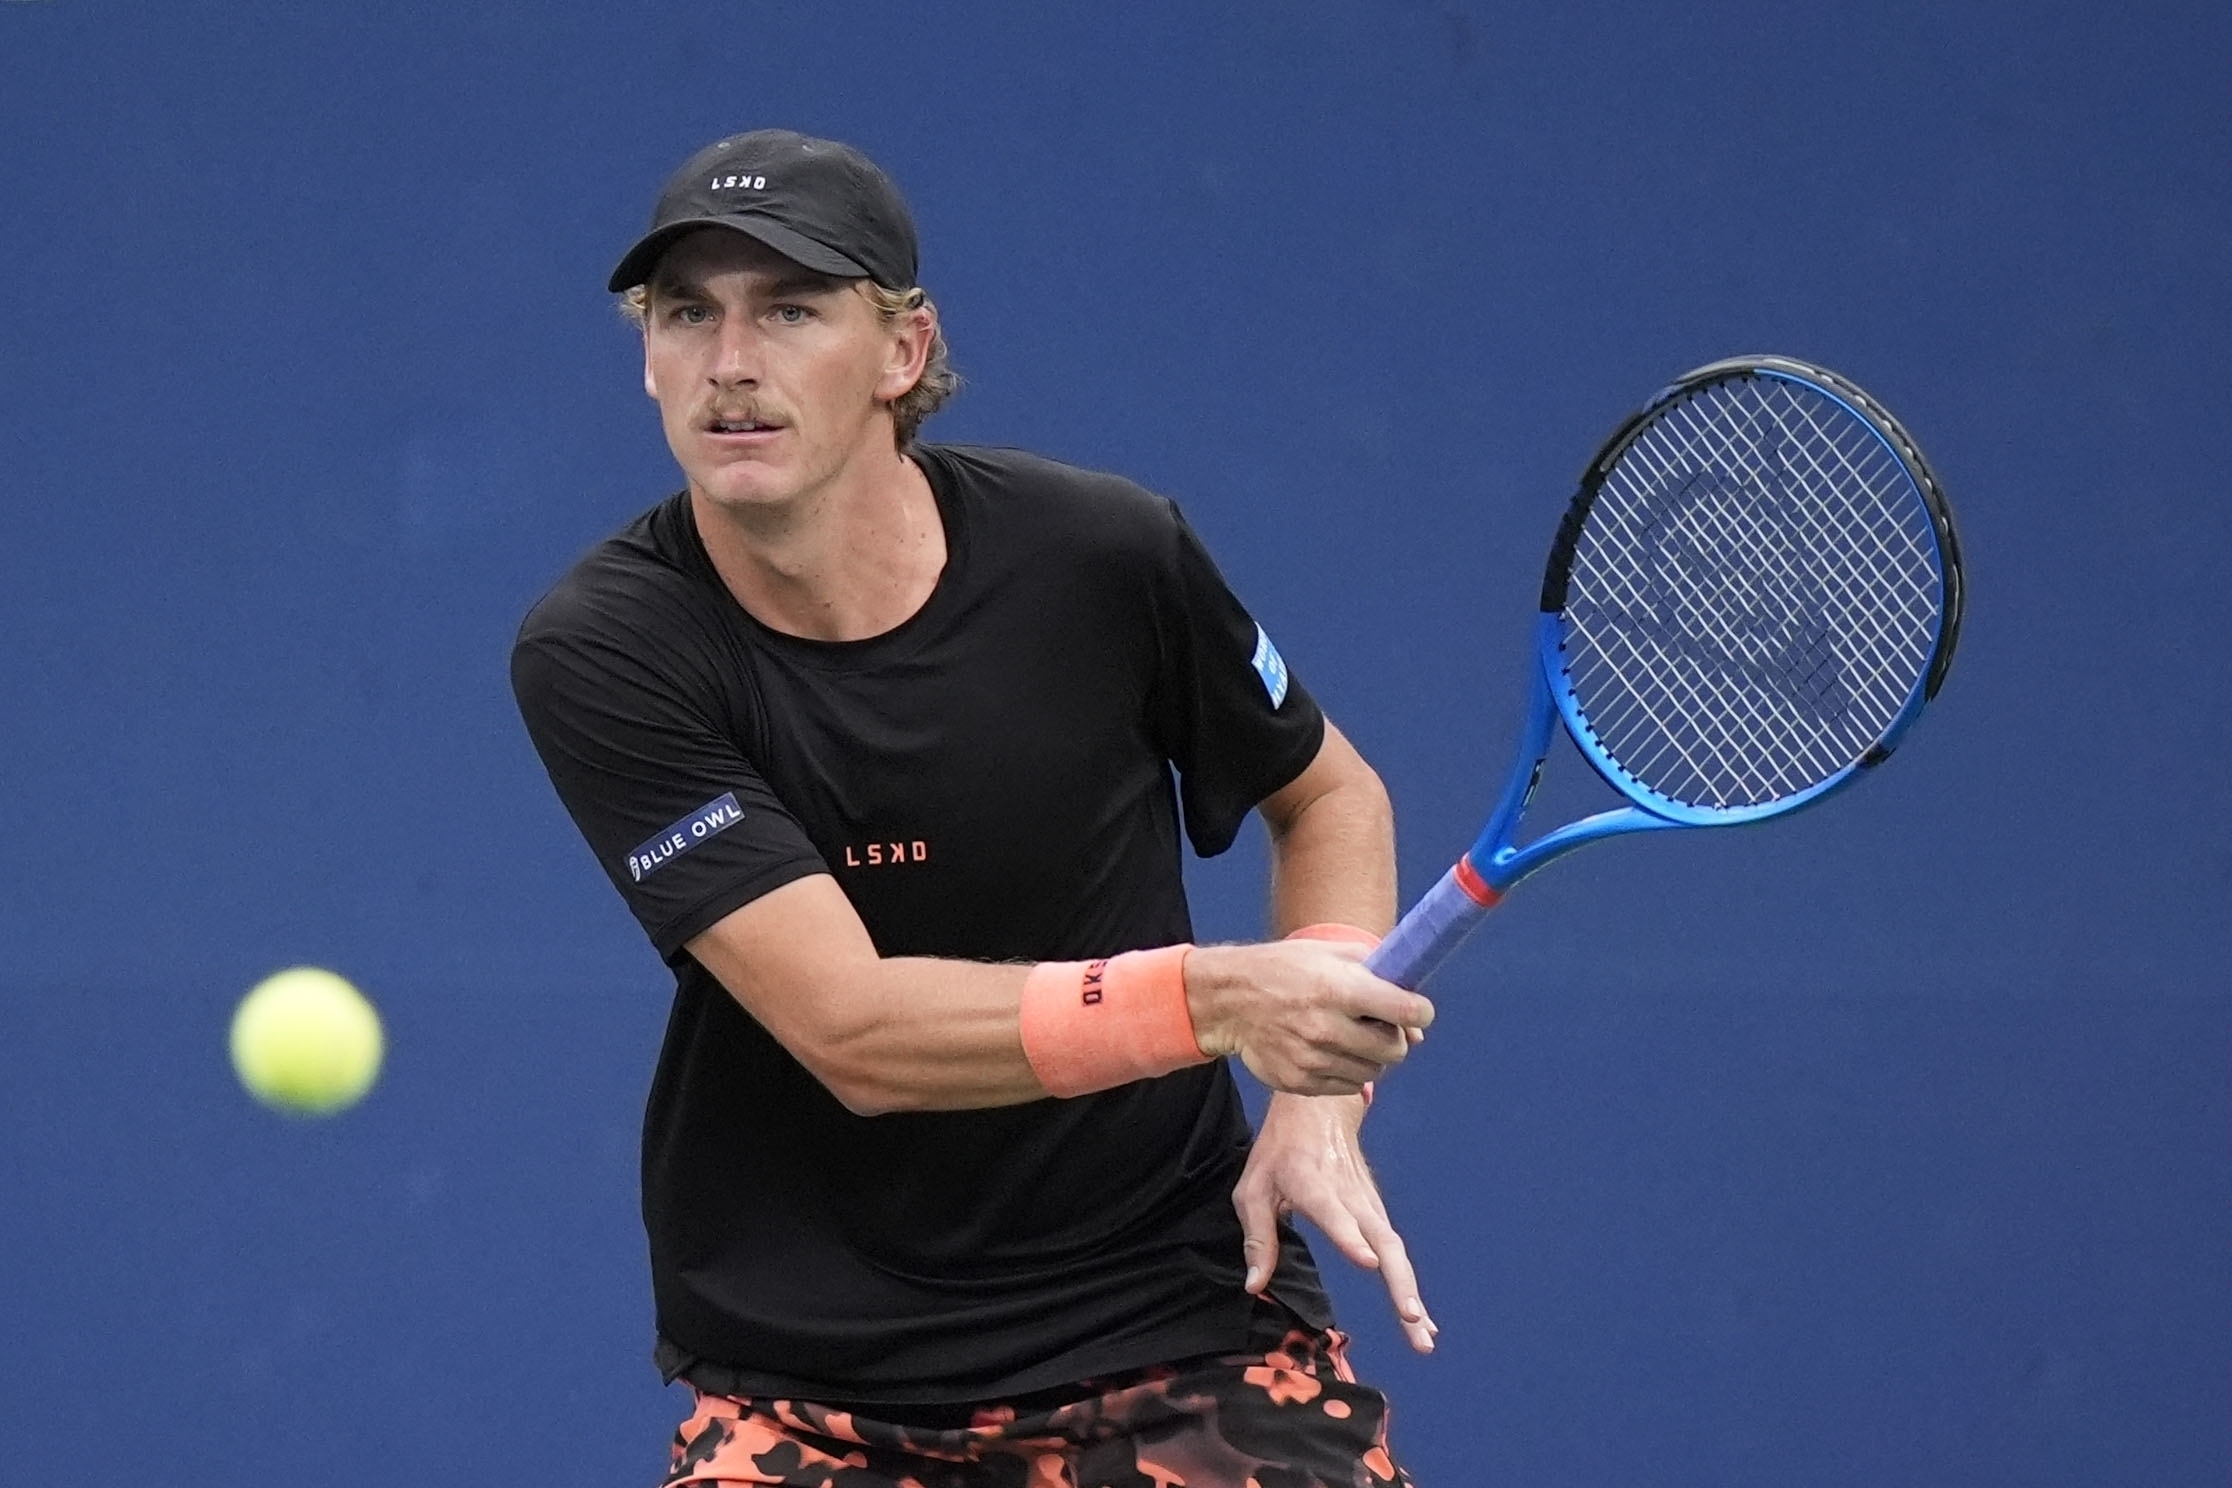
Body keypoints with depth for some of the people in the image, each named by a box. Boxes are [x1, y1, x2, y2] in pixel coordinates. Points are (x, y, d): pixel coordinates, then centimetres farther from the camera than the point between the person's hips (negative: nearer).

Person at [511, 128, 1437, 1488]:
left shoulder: (1105, 557, -8)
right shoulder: (602, 655, -13)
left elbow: (1328, 794, 12)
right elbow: (853, 1034, -21)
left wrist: (1318, 1099, -4)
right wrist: (1211, 996, -32)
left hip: (1179, 1315, 1)